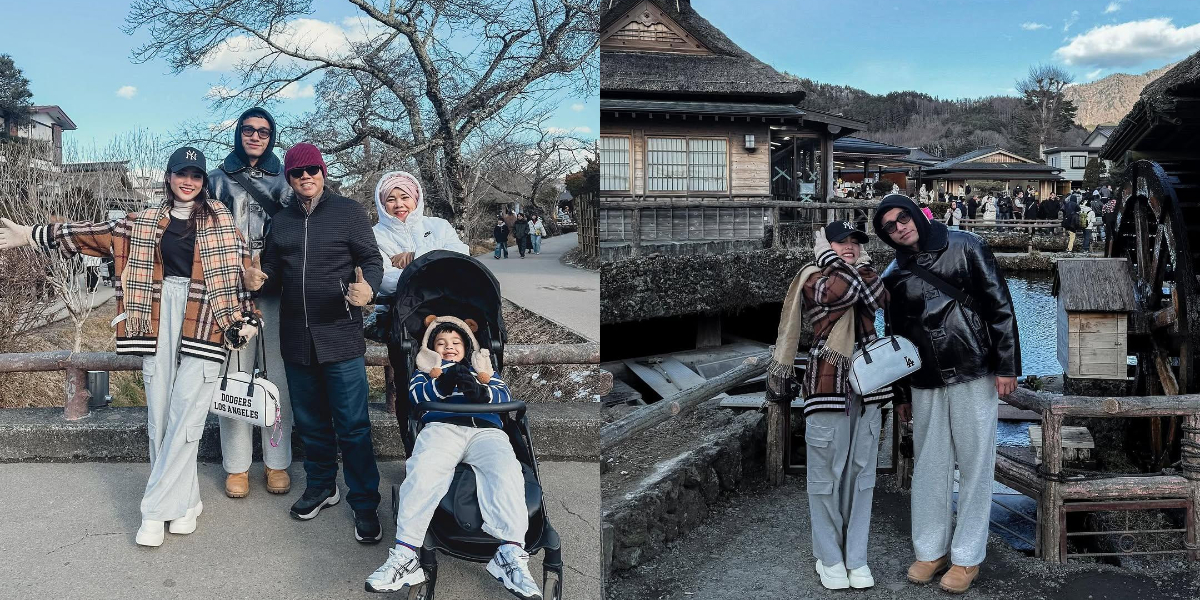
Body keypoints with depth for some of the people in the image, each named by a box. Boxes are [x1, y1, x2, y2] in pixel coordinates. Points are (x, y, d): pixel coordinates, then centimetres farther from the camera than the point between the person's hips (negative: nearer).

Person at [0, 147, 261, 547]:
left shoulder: (221, 219, 7)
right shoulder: (145, 223, 15)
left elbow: (241, 267, 4)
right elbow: (96, 235, 16)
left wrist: (248, 318, -1)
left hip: (204, 321, -3)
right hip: (159, 318, 3)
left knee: (185, 413, -9)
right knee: (159, 414, 2)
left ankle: (156, 510, -2)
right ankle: (184, 500, 13)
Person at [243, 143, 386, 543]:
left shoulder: (348, 212, 0)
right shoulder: (281, 221, 14)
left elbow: (372, 259, -5)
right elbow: (274, 271, 18)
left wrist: (368, 288, -27)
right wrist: (260, 279, -6)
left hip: (340, 337, -5)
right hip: (296, 340, 5)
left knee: (352, 426, -4)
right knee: (310, 421, 16)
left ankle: (365, 505, 5)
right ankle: (322, 486, 34)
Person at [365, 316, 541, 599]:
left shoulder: (483, 368, 36)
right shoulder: (425, 370, 34)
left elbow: (504, 394, 16)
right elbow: (415, 393, 11)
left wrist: (480, 391, -9)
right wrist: (442, 384, -12)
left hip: (486, 428, 1)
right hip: (441, 426, 0)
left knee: (506, 471, -32)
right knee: (424, 471, -34)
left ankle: (511, 553, -44)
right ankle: (404, 555, -40)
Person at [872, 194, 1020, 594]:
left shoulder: (965, 248, -2)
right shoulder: (894, 276, 8)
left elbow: (999, 306, -4)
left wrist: (1007, 365, -10)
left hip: (974, 377, -3)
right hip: (926, 384, 4)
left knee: (974, 464, 3)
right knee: (929, 466, 9)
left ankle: (967, 557, 14)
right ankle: (931, 550, 23)